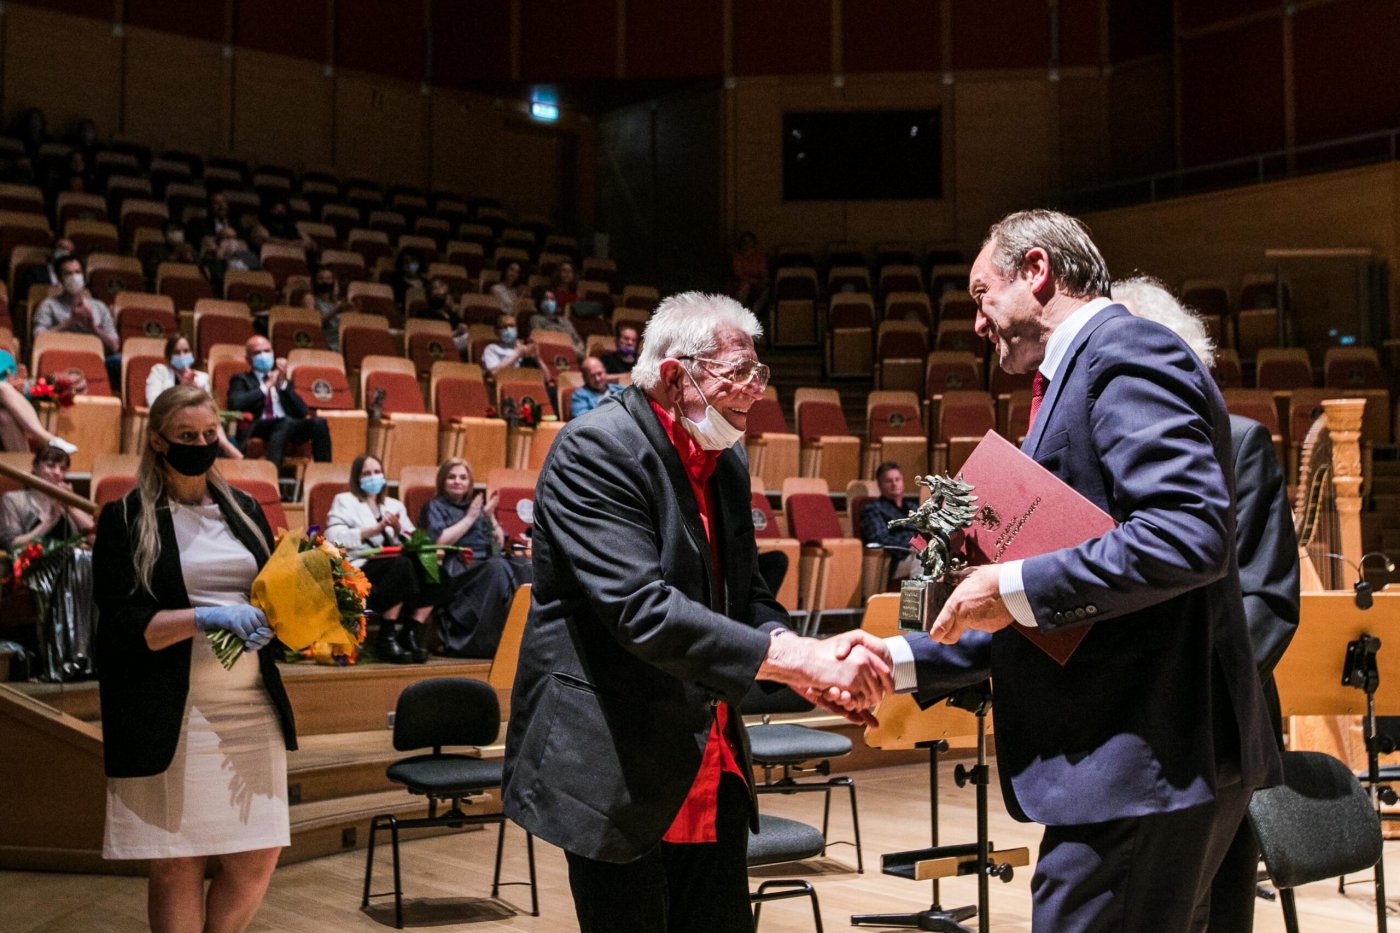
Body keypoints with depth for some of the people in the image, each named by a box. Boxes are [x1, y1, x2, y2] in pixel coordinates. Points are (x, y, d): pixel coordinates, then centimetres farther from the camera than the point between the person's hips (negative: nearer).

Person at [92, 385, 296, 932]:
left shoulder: (244, 510, 14)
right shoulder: (126, 519, 0)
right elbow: (119, 624, -8)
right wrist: (204, 618, -22)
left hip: (252, 707, 4)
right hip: (172, 716, -4)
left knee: (257, 856, 4)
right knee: (177, 864, 1)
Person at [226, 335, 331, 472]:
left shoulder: (283, 380, 29)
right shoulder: (242, 379, 20)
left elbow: (302, 412, 14)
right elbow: (235, 404, -3)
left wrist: (283, 383, 4)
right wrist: (266, 386, 0)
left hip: (290, 426, 4)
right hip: (258, 428, -4)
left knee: (318, 423, -28)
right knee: (286, 422, -39)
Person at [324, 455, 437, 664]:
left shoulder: (394, 505, 28)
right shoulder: (345, 501, 15)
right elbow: (335, 537, -4)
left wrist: (398, 531, -4)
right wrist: (376, 529, -10)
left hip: (392, 566, 5)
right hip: (359, 567, -5)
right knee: (401, 563, -36)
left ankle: (412, 632, -22)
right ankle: (387, 637, -29)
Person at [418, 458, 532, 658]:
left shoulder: (476, 504, 27)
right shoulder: (435, 506, 13)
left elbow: (500, 543, 22)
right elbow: (440, 541, -6)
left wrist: (489, 516, 5)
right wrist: (470, 517, -3)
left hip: (487, 561, 5)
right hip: (456, 568, -5)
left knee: (527, 569, -26)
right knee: (498, 568, -37)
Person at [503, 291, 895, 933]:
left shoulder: (726, 463, 9)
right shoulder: (594, 451, -17)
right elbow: (643, 610, -27)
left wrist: (805, 655, -9)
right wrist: (803, 659, -30)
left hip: (713, 766, 8)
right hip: (620, 771, -8)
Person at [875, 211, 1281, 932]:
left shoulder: (1127, 351, -10)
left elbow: (1191, 534, -25)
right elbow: (1043, 618, 20)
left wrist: (1015, 587, -18)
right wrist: (903, 661, 12)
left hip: (1144, 762, -10)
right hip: (1124, 759, 10)